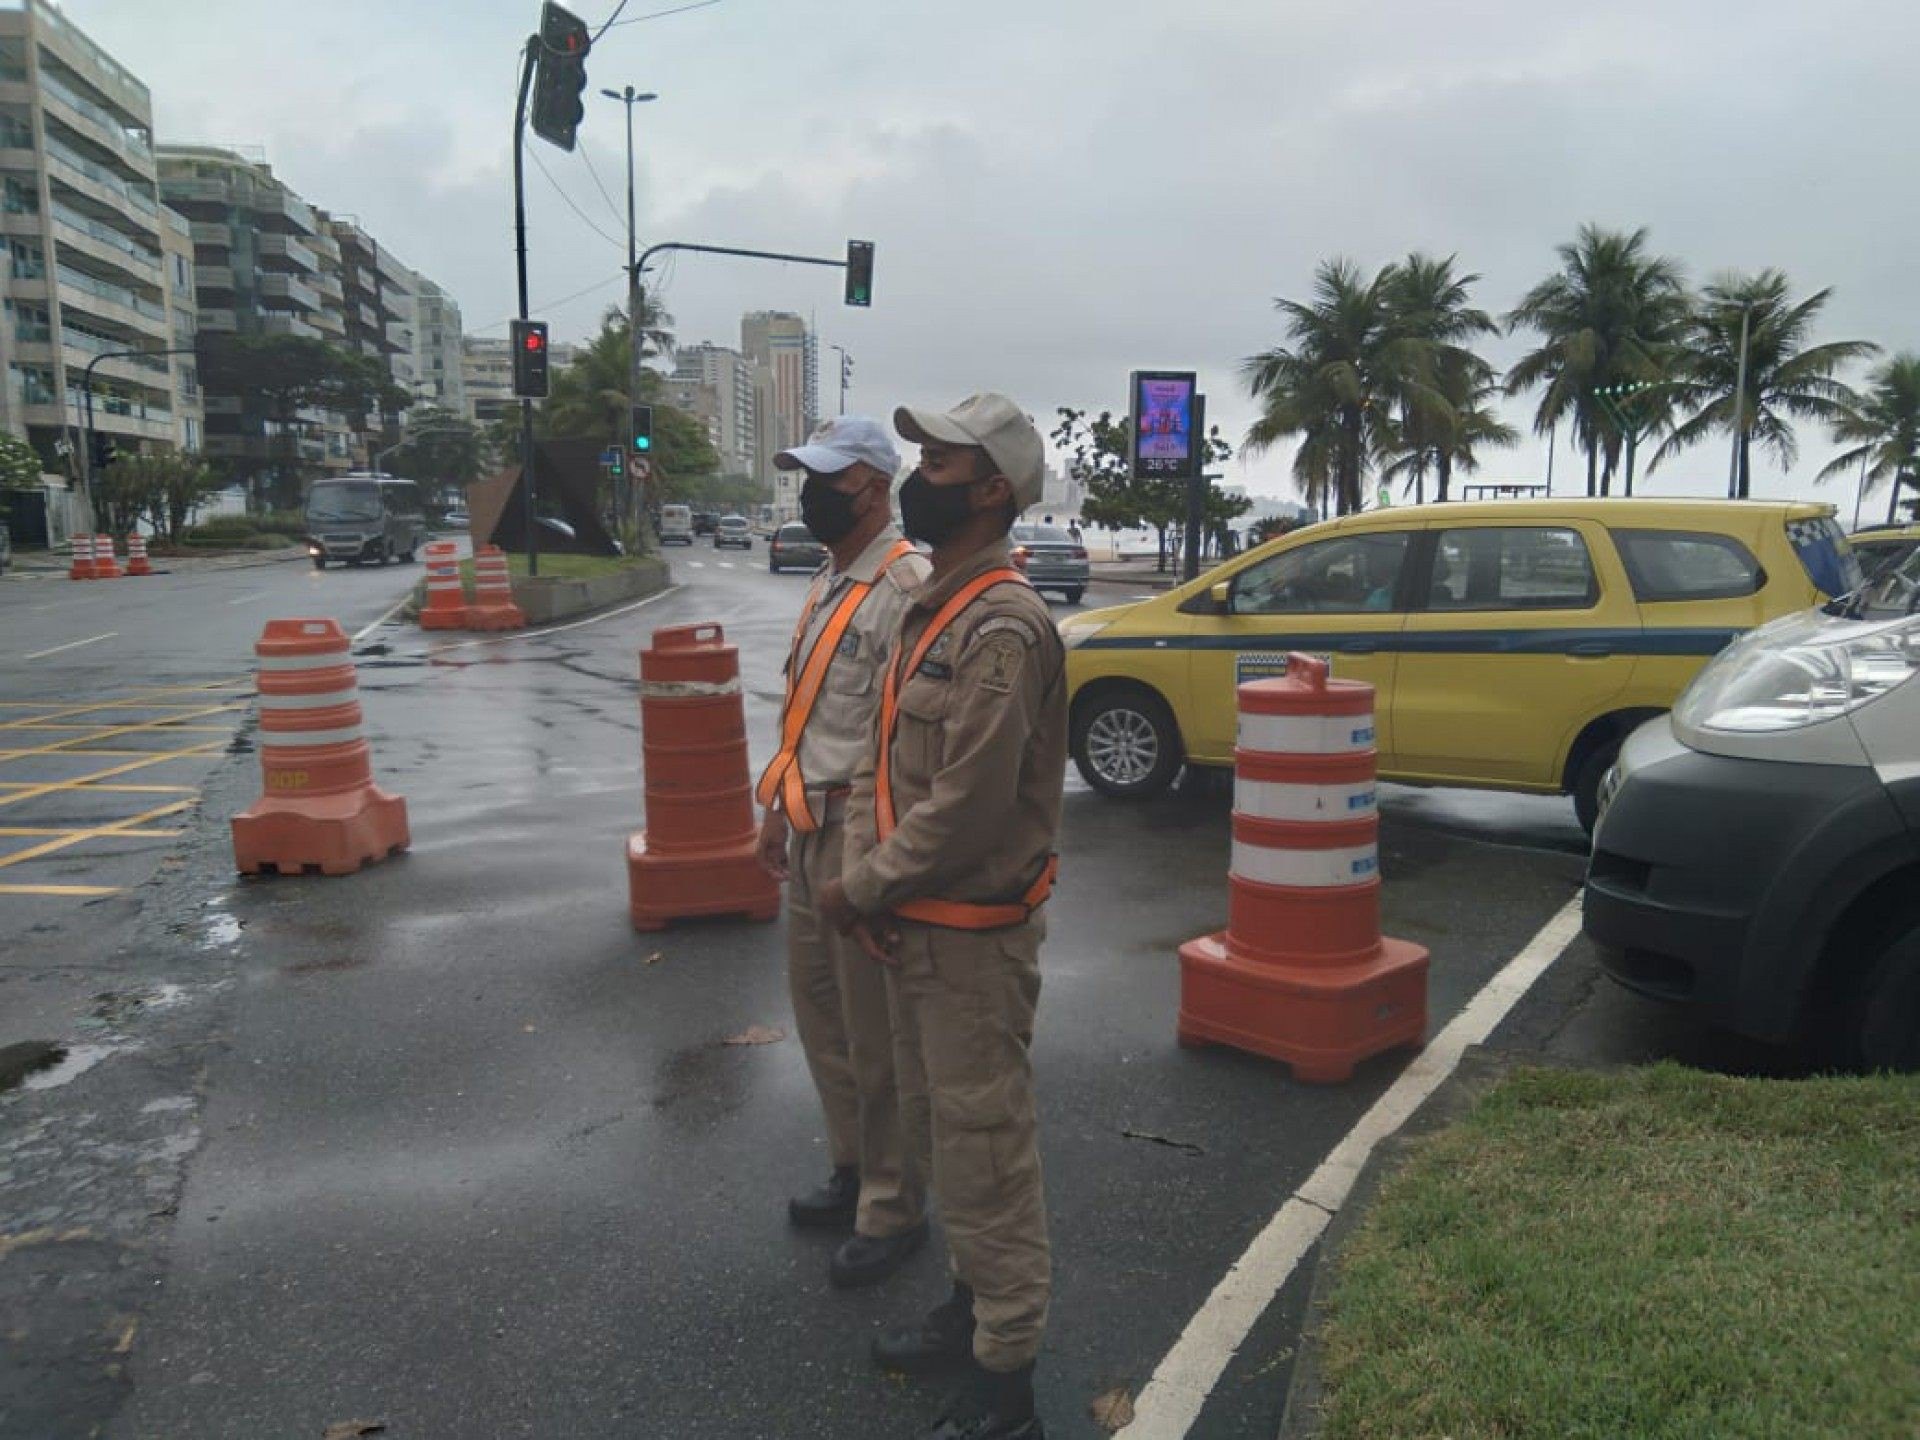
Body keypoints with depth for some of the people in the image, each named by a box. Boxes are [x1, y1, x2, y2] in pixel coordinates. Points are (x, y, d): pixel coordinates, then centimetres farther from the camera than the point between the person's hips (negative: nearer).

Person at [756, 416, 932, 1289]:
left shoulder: (906, 584, -17)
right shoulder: (827, 584, 14)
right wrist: (781, 806, 21)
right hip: (811, 832, 10)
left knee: (878, 1040, 2)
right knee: (820, 1013, 20)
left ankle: (892, 1211, 19)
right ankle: (853, 1173, 38)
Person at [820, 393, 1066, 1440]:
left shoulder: (1000, 625, -20)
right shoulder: (930, 610, 11)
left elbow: (967, 806, -24)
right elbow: (880, 762, 11)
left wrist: (864, 889, -12)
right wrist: (860, 875, -4)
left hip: (972, 938, -10)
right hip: (914, 927, 10)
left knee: (984, 1154, 2)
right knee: (939, 1129, 23)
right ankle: (972, 1308, 42)